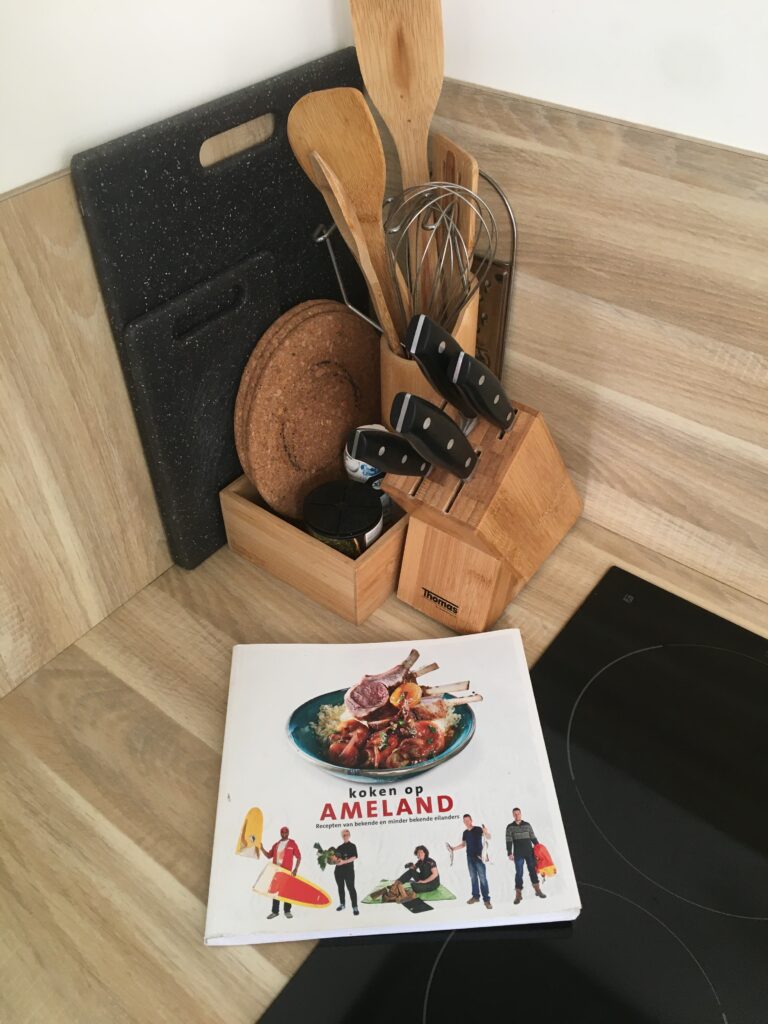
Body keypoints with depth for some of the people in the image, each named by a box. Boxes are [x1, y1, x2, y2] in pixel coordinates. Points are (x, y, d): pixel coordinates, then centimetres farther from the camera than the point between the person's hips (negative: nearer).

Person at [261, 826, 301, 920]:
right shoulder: (276, 844, 13)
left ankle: (287, 911, 12)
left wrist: (296, 869, -14)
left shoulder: (292, 843, -1)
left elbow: (298, 857, -4)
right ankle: (275, 911, 16)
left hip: (287, 871, -5)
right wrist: (262, 849, 1)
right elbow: (269, 855, 15)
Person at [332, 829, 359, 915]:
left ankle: (355, 907, -9)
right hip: (338, 870, 6)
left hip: (348, 870, -5)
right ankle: (342, 904, 27)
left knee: (351, 888, -9)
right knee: (340, 887, 13)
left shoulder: (352, 846, 0)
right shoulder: (339, 847, 14)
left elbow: (354, 857, -12)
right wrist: (334, 859, -7)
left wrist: (344, 862, -22)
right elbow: (336, 858, 17)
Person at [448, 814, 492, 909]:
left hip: (479, 857, -6)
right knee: (473, 877, 11)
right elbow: (463, 844, 22)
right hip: (470, 858, 6)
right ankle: (475, 896, 22)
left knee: (483, 878, -8)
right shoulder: (465, 832, 10)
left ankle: (486, 899, -5)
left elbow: (488, 837, -21)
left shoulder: (478, 829, -8)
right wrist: (453, 848, 11)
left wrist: (486, 832, -43)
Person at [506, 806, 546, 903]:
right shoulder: (510, 827, 1)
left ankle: (537, 890, 16)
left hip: (529, 852, 2)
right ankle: (518, 894, 2)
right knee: (519, 873, -2)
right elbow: (509, 841, -2)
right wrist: (509, 853, -9)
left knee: (533, 871, 5)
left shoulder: (527, 825, 5)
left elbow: (533, 838, 9)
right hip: (518, 854, -2)